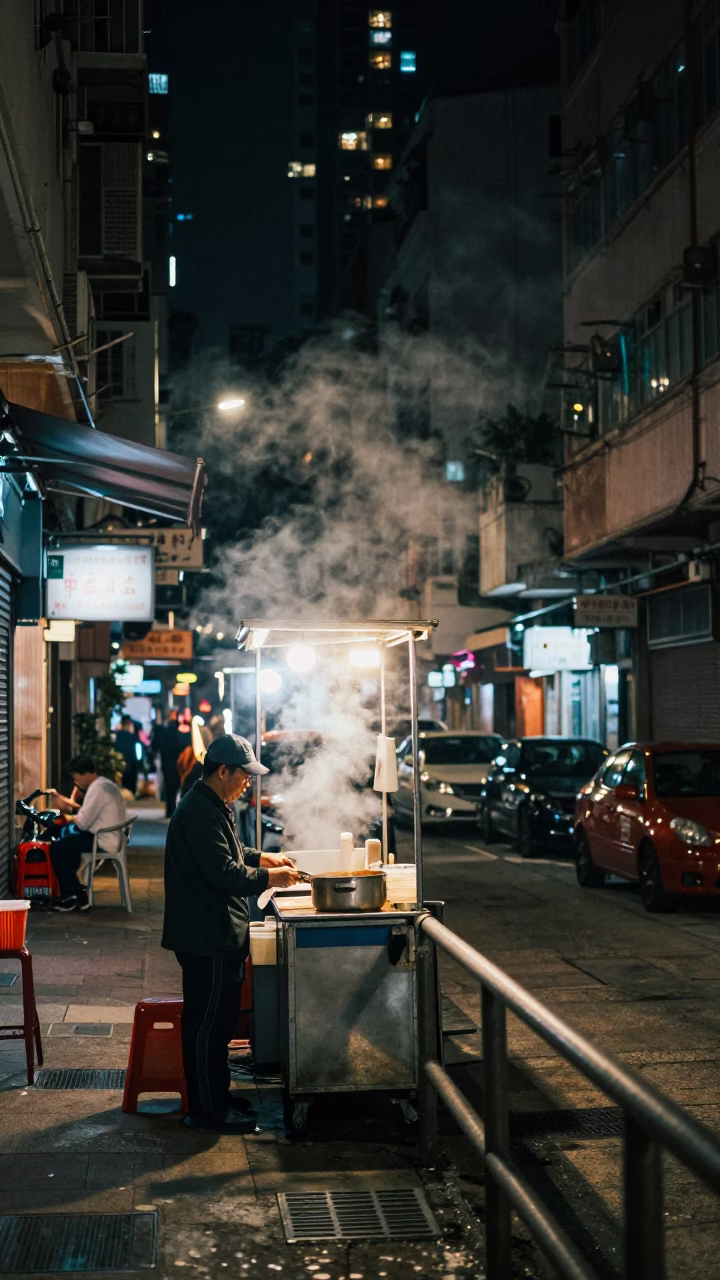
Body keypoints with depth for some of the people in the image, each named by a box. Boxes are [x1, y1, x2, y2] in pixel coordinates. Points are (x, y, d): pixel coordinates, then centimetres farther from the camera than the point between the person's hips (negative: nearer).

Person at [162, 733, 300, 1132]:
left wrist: (262, 857, 17)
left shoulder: (212, 807, 14)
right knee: (207, 1023, -2)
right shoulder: (200, 812, -21)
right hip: (206, 938, -11)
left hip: (217, 935, 11)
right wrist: (269, 877, -15)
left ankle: (217, 1095, 28)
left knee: (219, 1020, 18)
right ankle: (206, 1109, 6)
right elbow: (224, 873, -25)